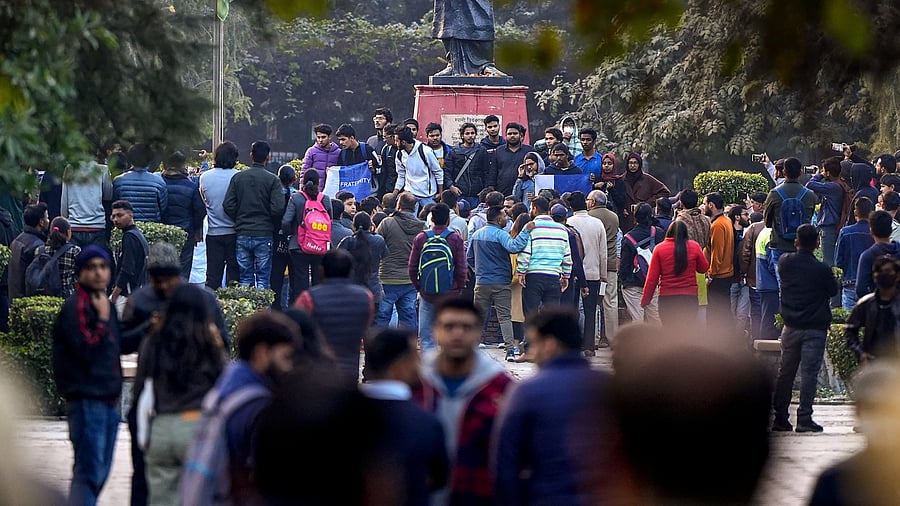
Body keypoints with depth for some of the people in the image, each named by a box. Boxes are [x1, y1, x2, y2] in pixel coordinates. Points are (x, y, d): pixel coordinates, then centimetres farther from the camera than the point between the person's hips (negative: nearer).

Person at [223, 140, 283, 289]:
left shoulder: (238, 177, 1)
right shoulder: (272, 180, -7)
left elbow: (228, 206, -3)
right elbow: (278, 209, -13)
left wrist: (239, 220, 13)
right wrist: (268, 221, 8)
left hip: (242, 234, 3)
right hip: (264, 234, -3)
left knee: (245, 278, 9)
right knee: (262, 277, 2)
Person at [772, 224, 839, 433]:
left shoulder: (785, 262, -3)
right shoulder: (822, 269, -13)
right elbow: (833, 290, 2)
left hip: (791, 327, 4)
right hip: (815, 328, -4)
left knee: (785, 372, 11)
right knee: (809, 373, -3)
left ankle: (780, 418, 13)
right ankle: (804, 418, -7)